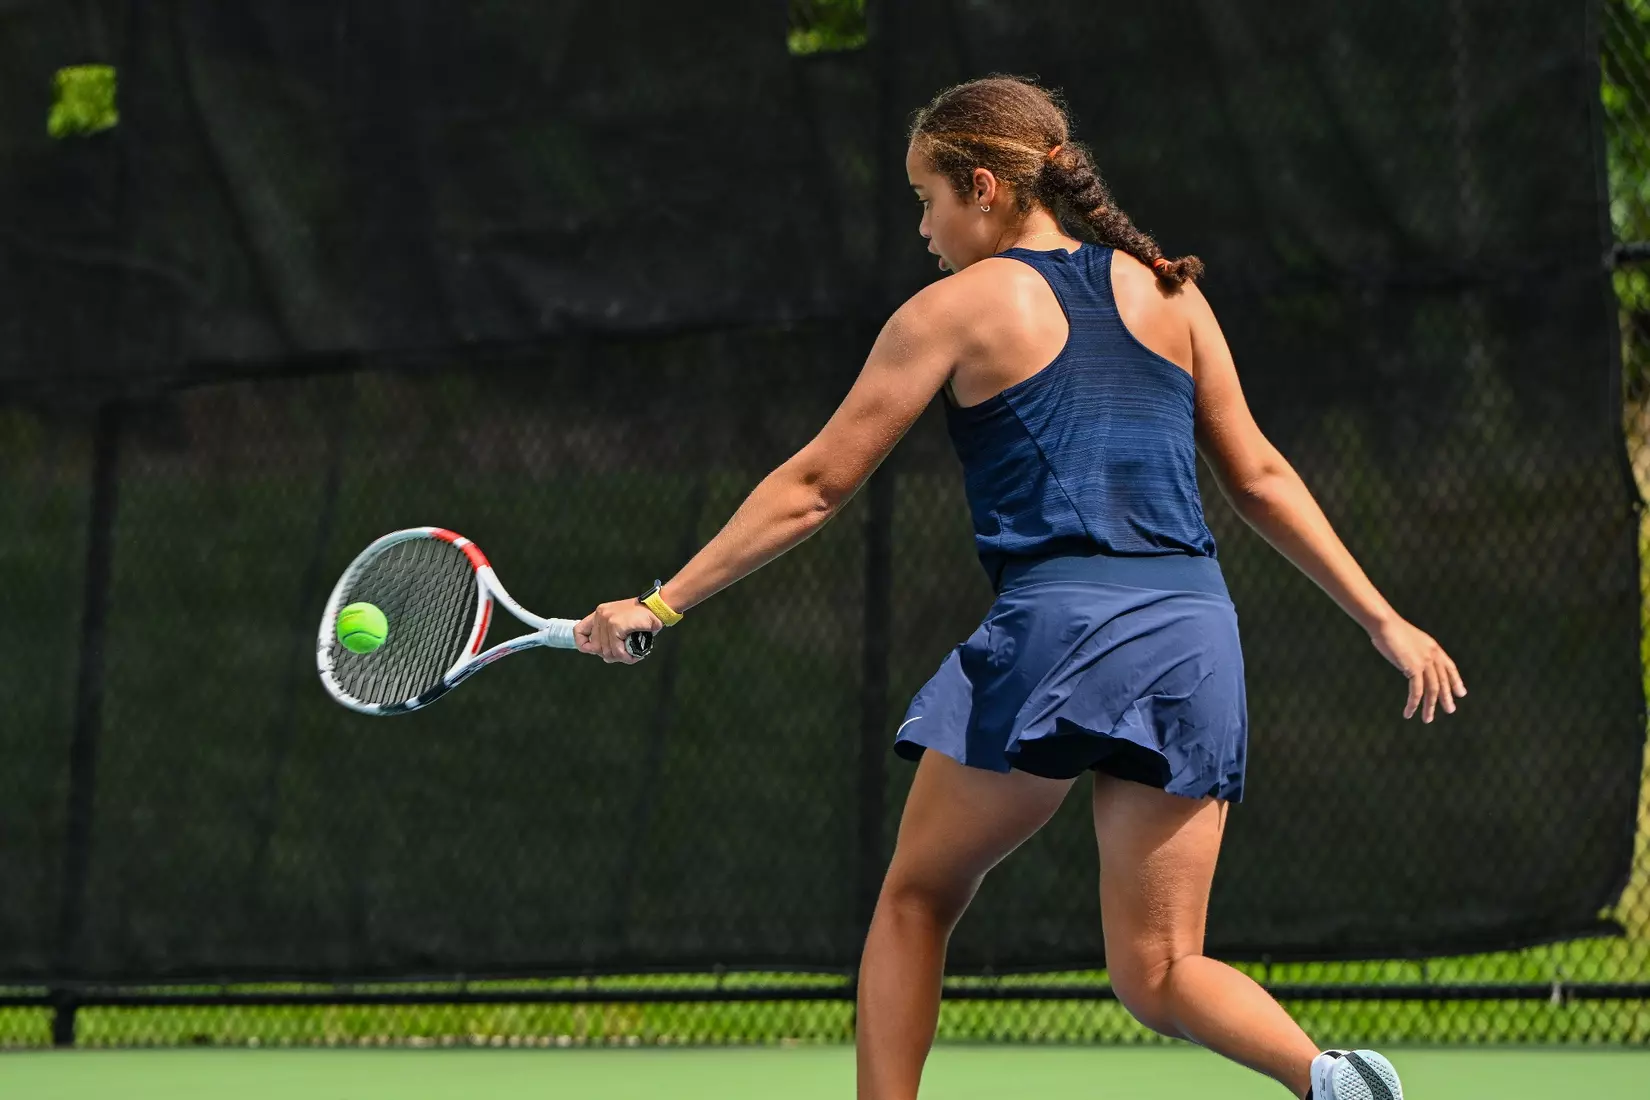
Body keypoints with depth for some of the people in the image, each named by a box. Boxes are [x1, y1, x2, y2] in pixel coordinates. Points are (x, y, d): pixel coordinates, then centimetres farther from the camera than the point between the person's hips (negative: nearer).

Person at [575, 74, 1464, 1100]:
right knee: (1157, 972, 4)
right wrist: (1386, 620, 19)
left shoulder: (957, 307, 4)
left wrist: (661, 604, 12)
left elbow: (813, 488, 6)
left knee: (917, 899, 16)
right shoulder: (1167, 290, 16)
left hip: (1056, 628, -4)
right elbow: (1260, 477, 14)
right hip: (1195, 638, 4)